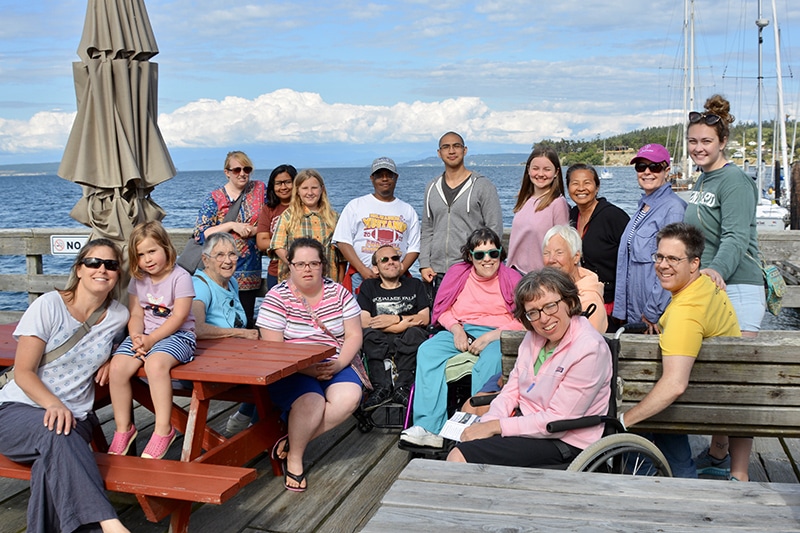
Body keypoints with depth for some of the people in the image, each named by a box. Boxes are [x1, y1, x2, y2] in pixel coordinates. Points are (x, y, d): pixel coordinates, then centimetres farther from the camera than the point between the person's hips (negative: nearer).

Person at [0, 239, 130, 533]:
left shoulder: (119, 316, 3)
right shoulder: (49, 305, -7)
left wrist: (110, 358, 5)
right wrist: (53, 405, -27)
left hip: (75, 417, 3)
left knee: (54, 463, -35)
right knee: (55, 433, -38)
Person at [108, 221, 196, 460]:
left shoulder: (180, 277, -7)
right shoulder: (138, 280, 11)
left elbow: (178, 317, -13)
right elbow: (136, 316, 7)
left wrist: (151, 340, -19)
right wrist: (137, 338, -15)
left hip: (176, 335, -6)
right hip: (145, 335, 6)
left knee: (156, 363, -36)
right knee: (117, 366, -21)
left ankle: (163, 430, -24)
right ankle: (123, 428, -4)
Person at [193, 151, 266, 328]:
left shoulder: (259, 189, 8)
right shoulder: (214, 199, 0)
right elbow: (200, 234, -8)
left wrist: (253, 230, -9)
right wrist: (232, 225, -14)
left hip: (250, 275, 3)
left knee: (246, 323, 7)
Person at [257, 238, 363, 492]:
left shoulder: (338, 292, 7)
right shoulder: (277, 296, -4)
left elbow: (354, 335, 5)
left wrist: (338, 364, -14)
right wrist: (307, 368, -20)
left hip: (333, 367, 4)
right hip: (291, 371, -3)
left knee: (349, 396, -27)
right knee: (311, 401, -33)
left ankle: (294, 440, -12)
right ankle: (294, 458, -8)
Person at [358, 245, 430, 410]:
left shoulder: (414, 285, 19)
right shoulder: (368, 287, 16)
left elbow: (424, 319, 6)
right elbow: (363, 322, -2)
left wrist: (395, 319, -8)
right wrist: (406, 322, -8)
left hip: (406, 345, 0)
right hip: (379, 344, 0)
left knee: (415, 333, -32)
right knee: (369, 333, -31)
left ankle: (402, 387, -29)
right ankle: (381, 388, -31)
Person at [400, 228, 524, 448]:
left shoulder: (512, 278, 5)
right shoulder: (457, 273, 15)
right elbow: (442, 309, 15)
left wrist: (490, 337, -15)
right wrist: (456, 329, -5)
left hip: (497, 335, -3)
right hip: (460, 330, 3)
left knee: (490, 360, -38)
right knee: (427, 351, -26)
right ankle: (429, 428, -32)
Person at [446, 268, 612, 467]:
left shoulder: (589, 350, -20)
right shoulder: (534, 336, 6)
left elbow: (557, 422, -20)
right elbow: (511, 391, 7)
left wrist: (496, 426, -18)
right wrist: (487, 423, -12)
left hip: (562, 442, -7)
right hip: (526, 422, 8)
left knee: (459, 458, -19)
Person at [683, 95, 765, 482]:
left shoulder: (734, 180, -10)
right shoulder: (702, 181, 17)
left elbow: (736, 237, -23)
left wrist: (718, 269, -38)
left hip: (737, 289, -9)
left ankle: (739, 474, -4)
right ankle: (717, 455, 25)